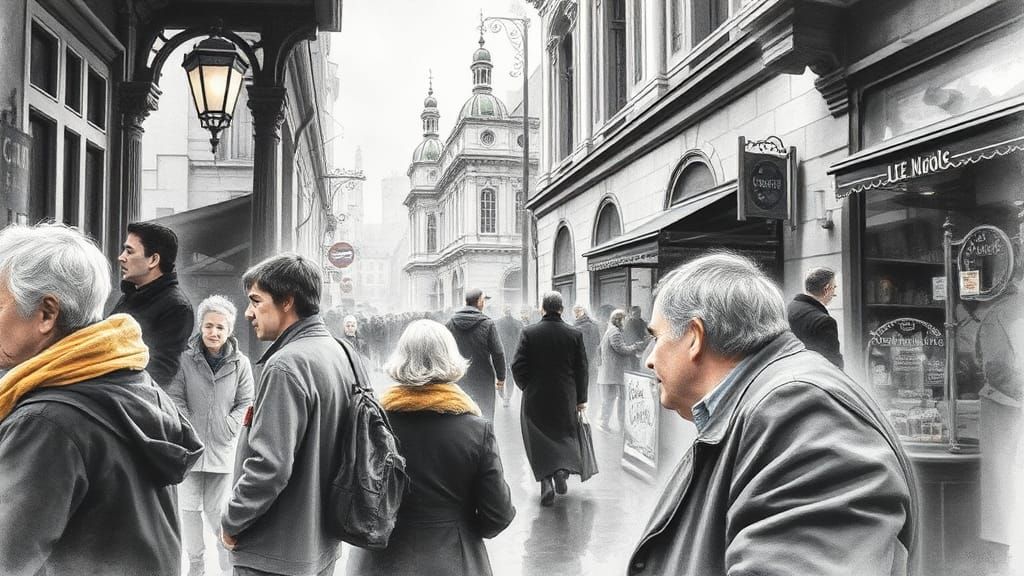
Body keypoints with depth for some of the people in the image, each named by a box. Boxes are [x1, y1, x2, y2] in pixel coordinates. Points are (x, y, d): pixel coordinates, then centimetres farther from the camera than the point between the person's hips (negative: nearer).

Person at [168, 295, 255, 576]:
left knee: (216, 509, 6)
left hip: (222, 448, -1)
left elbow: (245, 403, 1)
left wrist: (228, 428, -8)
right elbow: (175, 398, -2)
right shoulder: (186, 360, -7)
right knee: (189, 507, 11)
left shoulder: (240, 363, -5)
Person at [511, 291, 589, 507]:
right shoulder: (574, 334, -4)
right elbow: (582, 369, -1)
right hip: (566, 398, 1)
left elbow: (517, 366, -8)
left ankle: (546, 482, -1)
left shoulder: (529, 333, -8)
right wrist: (581, 399, 8)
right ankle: (562, 470, -3)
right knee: (565, 435, 18)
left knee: (539, 441, 8)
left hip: (535, 399, -1)